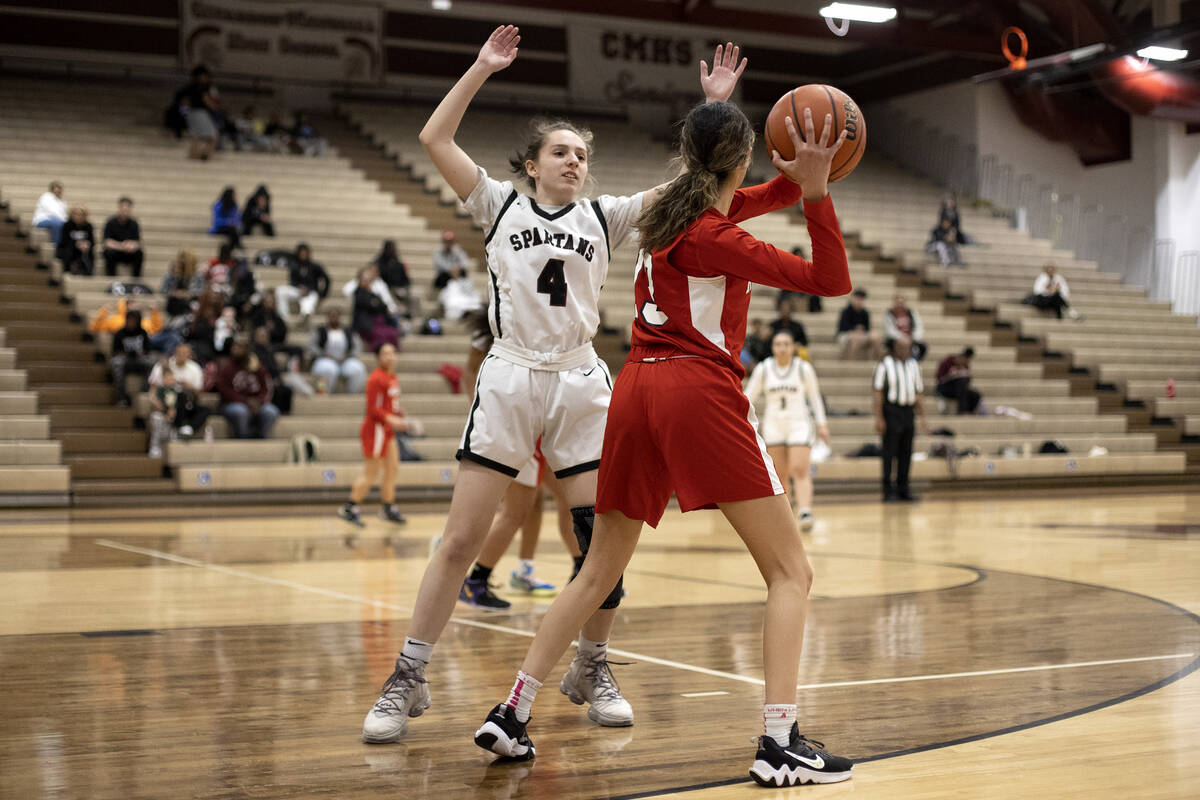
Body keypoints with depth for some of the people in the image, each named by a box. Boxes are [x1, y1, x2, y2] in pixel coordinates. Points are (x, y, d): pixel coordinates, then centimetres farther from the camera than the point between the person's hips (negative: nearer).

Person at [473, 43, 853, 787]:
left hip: (638, 390, 8)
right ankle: (780, 743, -11)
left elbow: (771, 194, 32)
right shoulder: (712, 236, -6)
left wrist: (805, 173, 15)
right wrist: (817, 190, -11)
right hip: (701, 391, -8)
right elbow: (831, 279, -7)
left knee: (600, 571, 17)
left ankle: (512, 714, 15)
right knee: (792, 570, -1)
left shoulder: (673, 209, 15)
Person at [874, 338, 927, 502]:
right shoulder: (885, 365, -3)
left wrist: (922, 416, 11)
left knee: (906, 453, 7)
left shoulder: (913, 365, 13)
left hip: (909, 411, 5)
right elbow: (878, 393, -5)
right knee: (890, 452, -3)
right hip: (891, 410, -5)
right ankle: (888, 490, 1)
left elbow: (918, 393, 16)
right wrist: (878, 418, -11)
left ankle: (903, 489, 15)